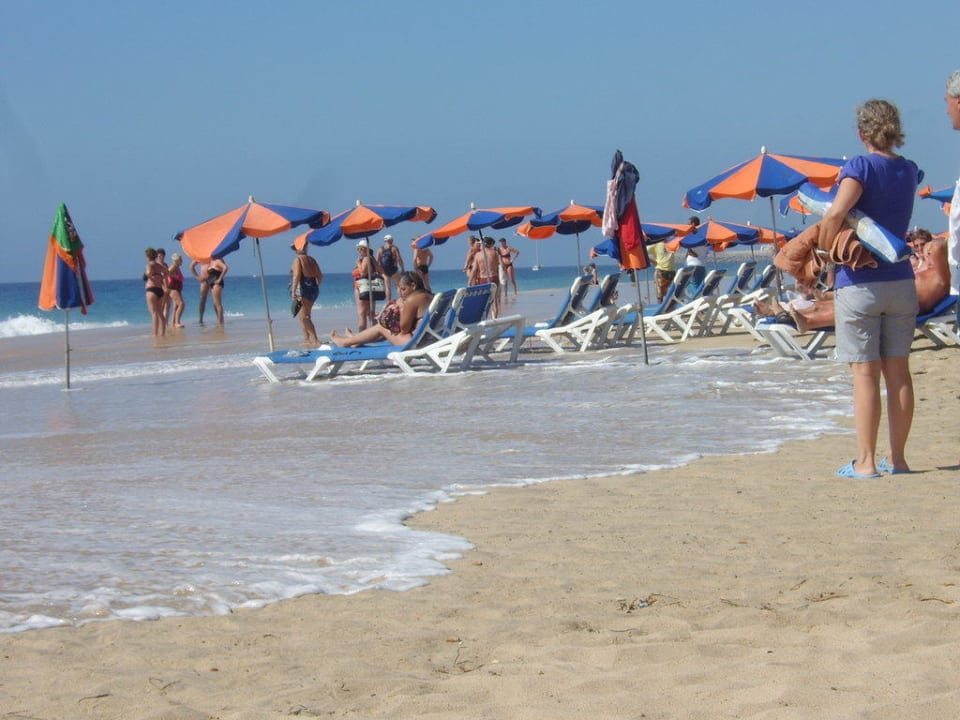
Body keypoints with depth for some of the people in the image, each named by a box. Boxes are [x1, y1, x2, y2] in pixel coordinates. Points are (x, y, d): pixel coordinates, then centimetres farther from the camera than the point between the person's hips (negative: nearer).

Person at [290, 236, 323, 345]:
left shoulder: (298, 260, -9)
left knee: (304, 317, -7)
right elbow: (320, 276, 13)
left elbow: (296, 276, -20)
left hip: (302, 290, -8)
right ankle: (307, 339, 22)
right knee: (303, 316, 20)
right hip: (313, 290, 8)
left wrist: (293, 291, -23)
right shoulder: (311, 260, 11)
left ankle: (315, 340, -17)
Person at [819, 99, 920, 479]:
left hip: (859, 283, -5)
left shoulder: (861, 166, -11)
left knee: (865, 374, -3)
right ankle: (897, 458, 15)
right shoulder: (909, 171, 9)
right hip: (901, 282, 5)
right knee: (898, 372, 9)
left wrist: (823, 251, -11)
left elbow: (836, 213, -25)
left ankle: (866, 461, -1)